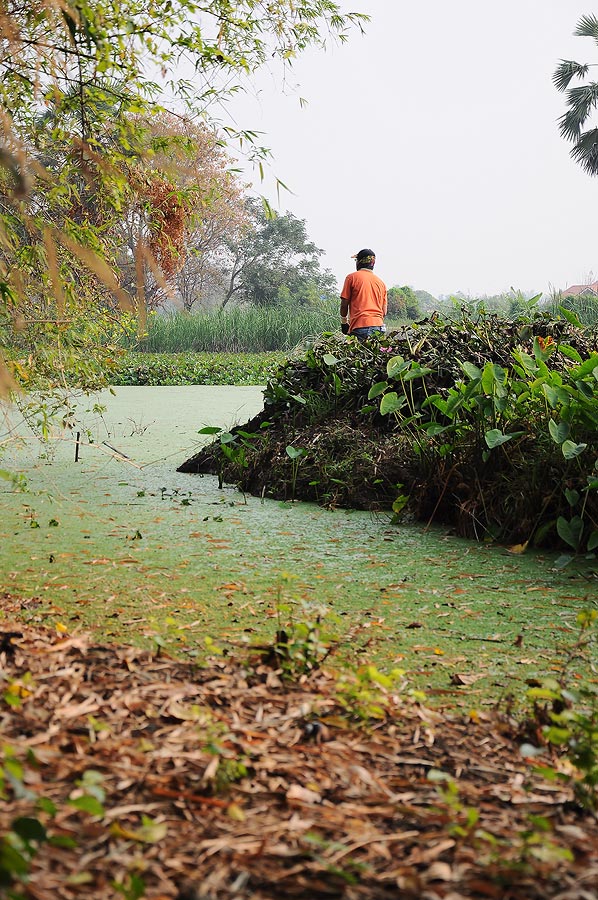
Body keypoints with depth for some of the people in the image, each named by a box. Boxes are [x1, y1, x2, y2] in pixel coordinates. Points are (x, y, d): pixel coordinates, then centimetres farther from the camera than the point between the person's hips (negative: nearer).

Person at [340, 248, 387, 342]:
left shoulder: (352, 277, 4)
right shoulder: (381, 282, 18)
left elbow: (344, 304, 3)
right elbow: (384, 311, 17)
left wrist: (344, 322, 16)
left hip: (360, 327, -5)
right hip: (379, 326, 5)